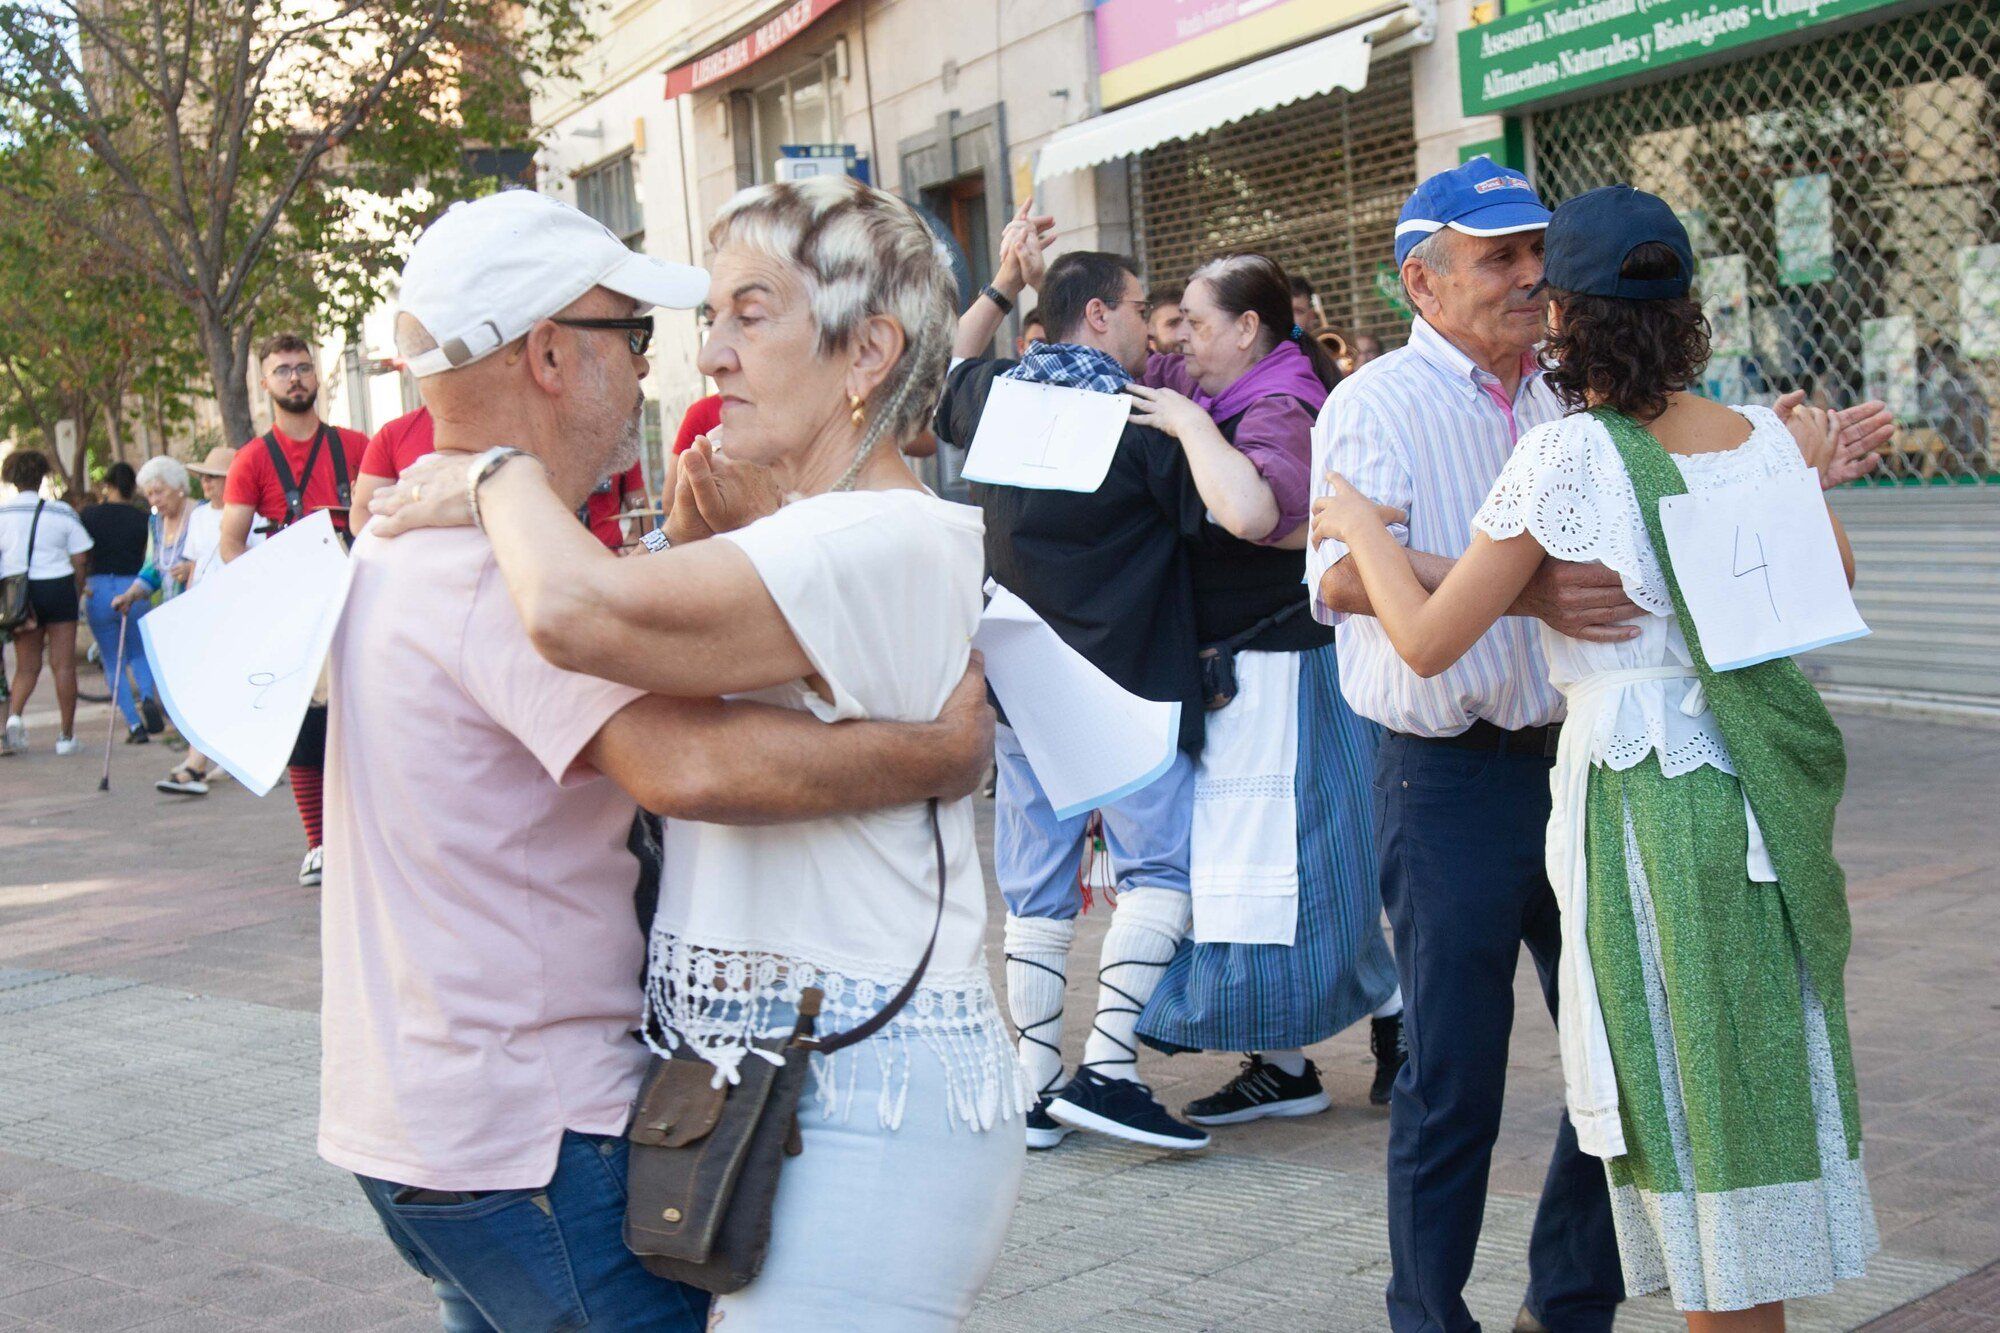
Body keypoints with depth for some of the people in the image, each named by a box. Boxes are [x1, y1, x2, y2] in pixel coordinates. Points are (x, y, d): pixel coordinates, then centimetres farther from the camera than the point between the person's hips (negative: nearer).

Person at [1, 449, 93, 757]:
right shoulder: (62, 512, -1)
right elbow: (80, 560, -1)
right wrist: (76, 595, 9)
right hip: (57, 587, -1)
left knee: (27, 666, 12)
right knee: (63, 664, 3)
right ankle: (66, 735, 3)